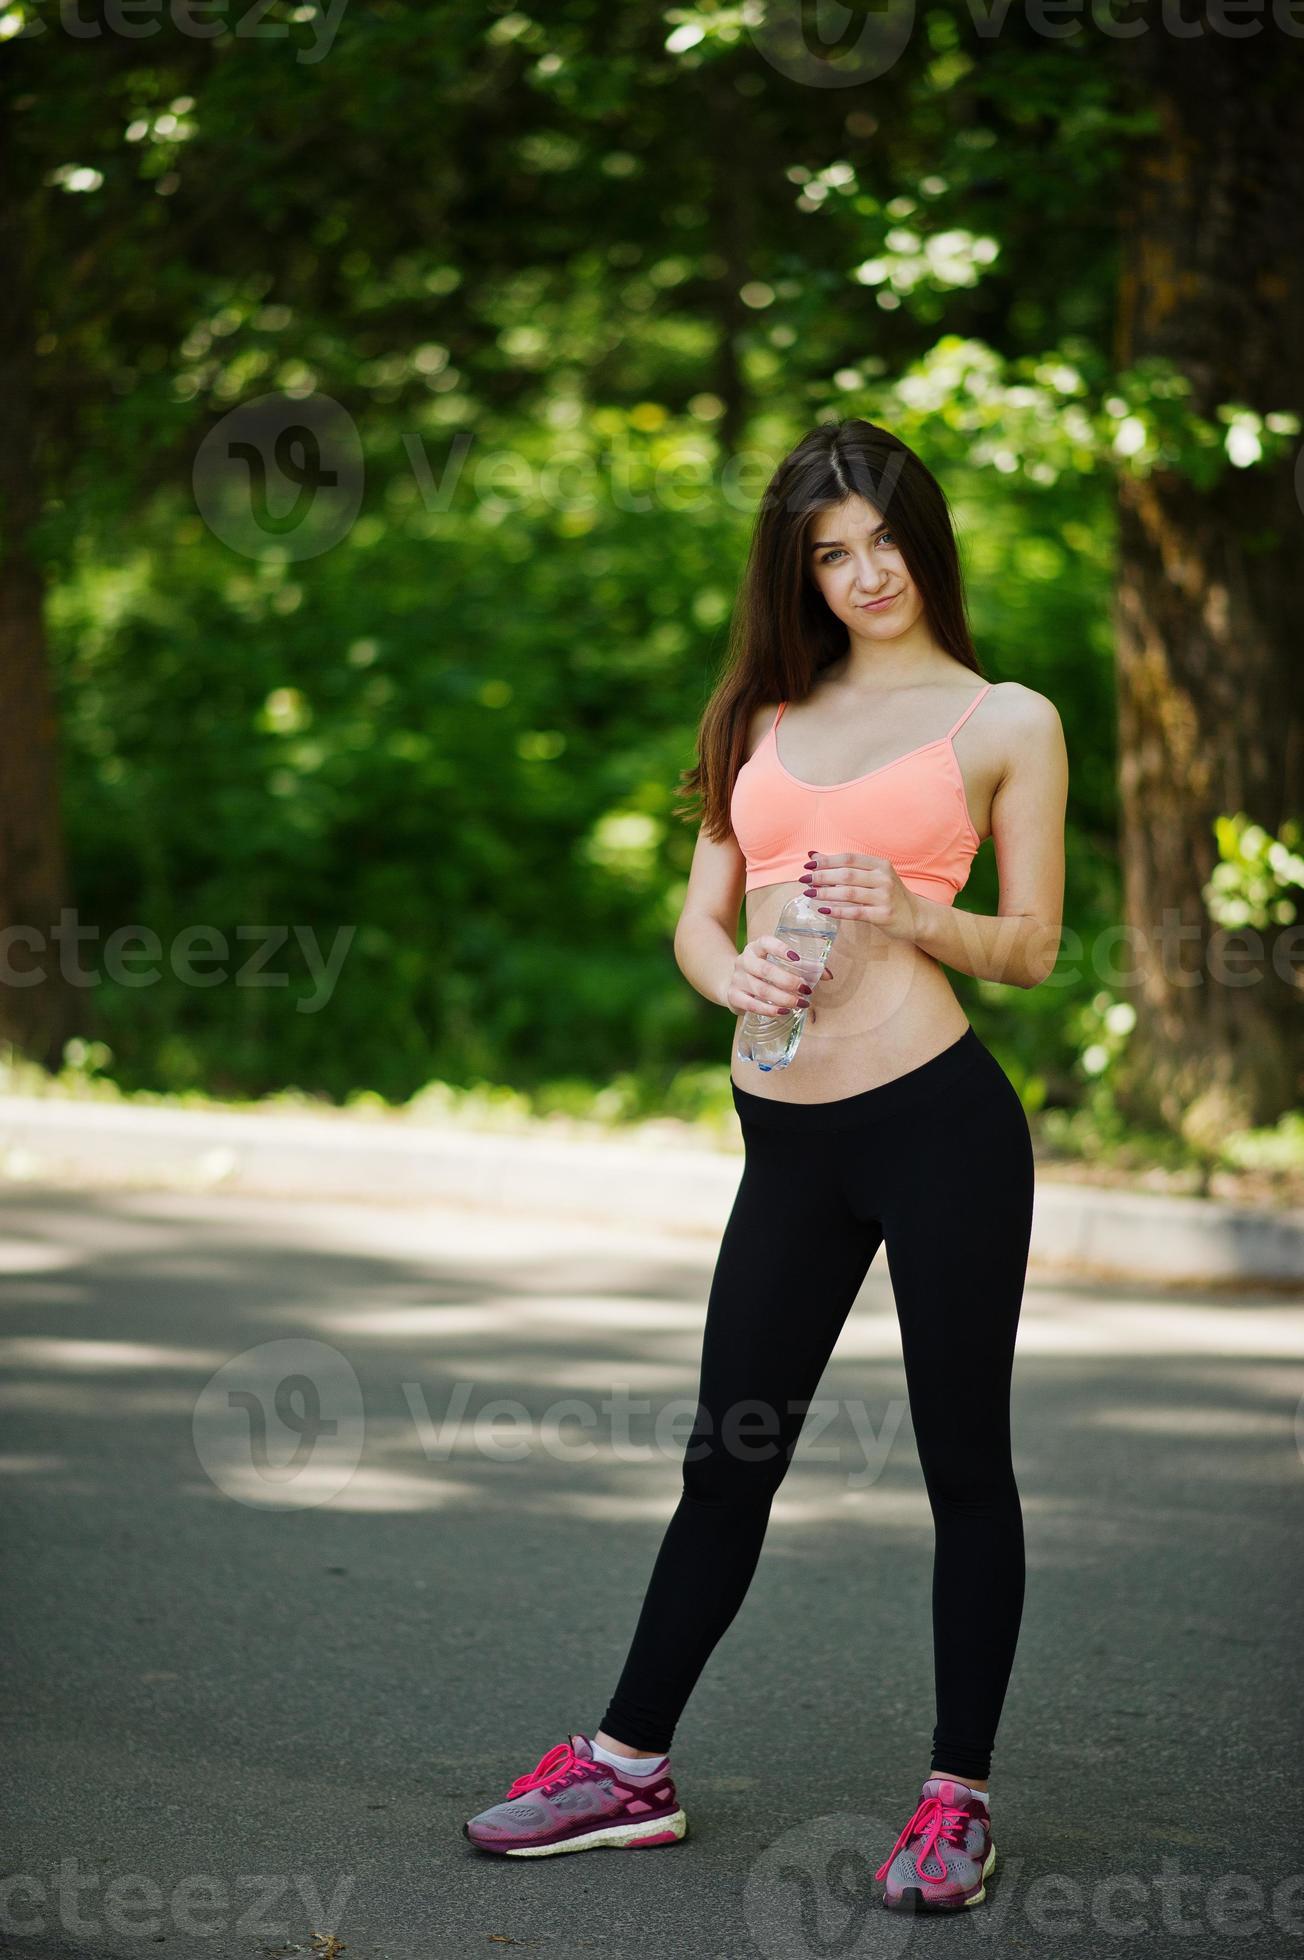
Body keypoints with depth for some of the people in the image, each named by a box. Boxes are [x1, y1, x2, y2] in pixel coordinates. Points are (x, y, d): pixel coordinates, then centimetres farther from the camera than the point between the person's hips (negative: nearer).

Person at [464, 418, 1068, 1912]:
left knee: (964, 1463, 3)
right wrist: (736, 974, -8)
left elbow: (1030, 949, 4)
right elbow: (700, 919, 15)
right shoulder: (762, 714, 16)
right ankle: (630, 1766, 22)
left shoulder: (1006, 721, 5)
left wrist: (911, 914, -15)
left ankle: (956, 1800, 12)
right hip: (788, 1132, 4)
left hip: (940, 1117, -4)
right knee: (725, 1458, 11)